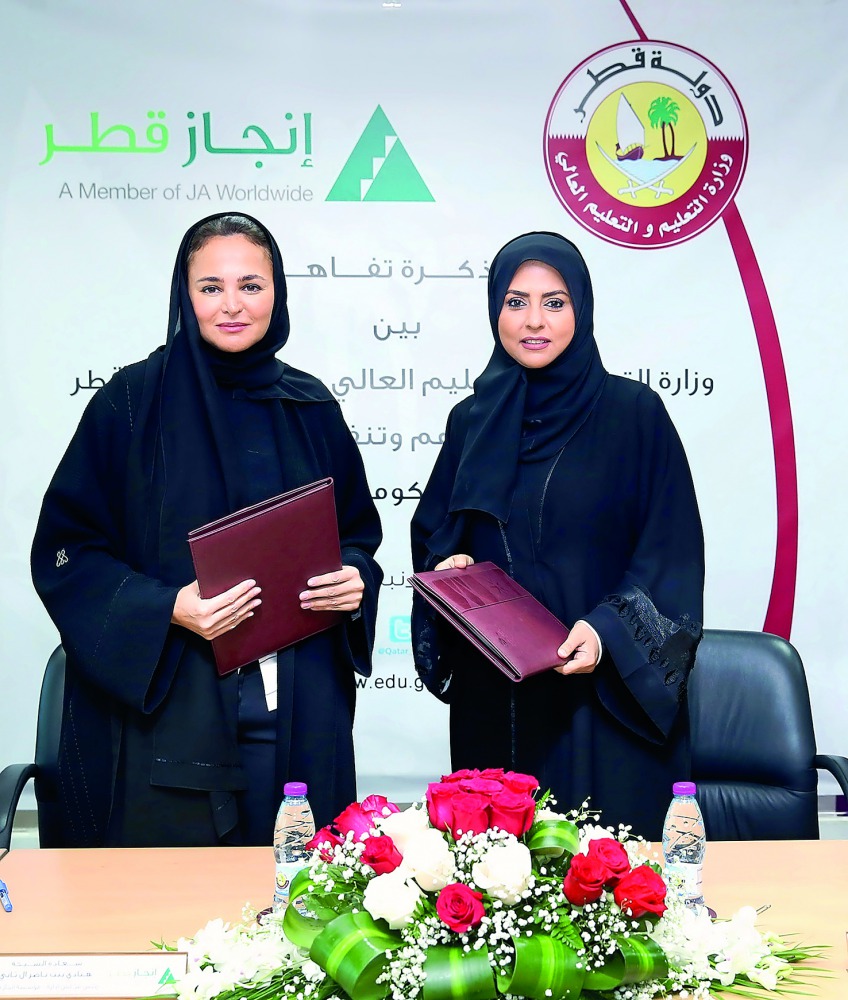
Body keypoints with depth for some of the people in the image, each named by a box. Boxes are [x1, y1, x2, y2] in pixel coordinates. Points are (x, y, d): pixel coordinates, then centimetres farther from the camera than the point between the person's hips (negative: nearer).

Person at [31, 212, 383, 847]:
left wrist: (354, 578, -4)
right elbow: (67, 547, -4)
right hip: (169, 711, -3)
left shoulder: (311, 408, 9)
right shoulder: (133, 401, -2)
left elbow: (358, 529, 19)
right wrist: (167, 608, -18)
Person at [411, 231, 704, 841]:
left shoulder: (635, 413, -2)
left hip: (608, 689, -3)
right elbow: (433, 529, 18)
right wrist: (447, 563, -3)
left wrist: (610, 629, -17)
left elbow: (671, 551, -4)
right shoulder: (472, 420, 9)